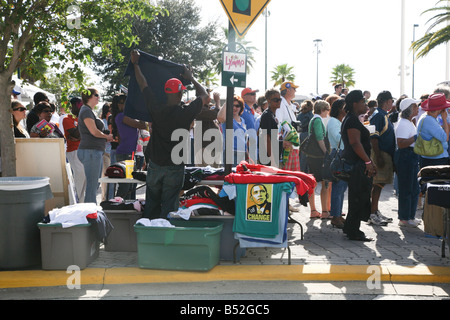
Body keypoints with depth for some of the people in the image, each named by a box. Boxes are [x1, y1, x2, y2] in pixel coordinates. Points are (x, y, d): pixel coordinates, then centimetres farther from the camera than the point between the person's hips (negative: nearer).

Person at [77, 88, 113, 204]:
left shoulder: (89, 111, 21)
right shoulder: (86, 111, -10)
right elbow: (94, 131, -18)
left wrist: (106, 136, 10)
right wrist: (107, 137, -2)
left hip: (96, 151, 10)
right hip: (90, 151, -10)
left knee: (95, 185, 12)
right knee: (92, 186, -9)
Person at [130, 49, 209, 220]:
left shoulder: (156, 109, -8)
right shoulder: (186, 112, -13)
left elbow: (143, 85, 7)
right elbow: (205, 96, 5)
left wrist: (135, 64, 22)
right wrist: (191, 78, 18)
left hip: (155, 165, 3)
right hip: (175, 168, -2)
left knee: (151, 205, 15)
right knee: (169, 209, 4)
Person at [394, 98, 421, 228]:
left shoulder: (409, 123, 19)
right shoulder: (403, 124, -15)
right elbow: (401, 143, -24)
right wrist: (416, 138, -27)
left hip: (412, 158, 11)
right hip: (404, 157, -11)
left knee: (415, 189, 14)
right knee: (406, 189, -5)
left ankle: (410, 216, 24)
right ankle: (404, 219, 3)